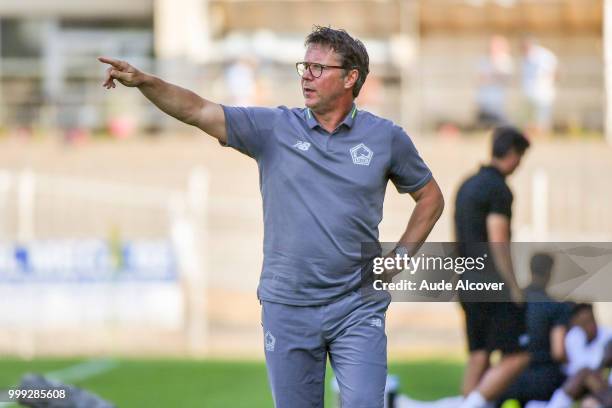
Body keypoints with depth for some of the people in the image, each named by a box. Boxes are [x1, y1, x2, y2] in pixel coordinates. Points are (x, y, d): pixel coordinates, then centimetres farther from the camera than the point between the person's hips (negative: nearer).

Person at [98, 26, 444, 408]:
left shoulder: (387, 138, 3)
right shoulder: (274, 129, 2)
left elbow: (431, 197, 16)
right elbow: (198, 111, -7)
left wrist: (401, 257, 5)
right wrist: (143, 81, -21)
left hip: (356, 308, -1)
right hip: (288, 307, 1)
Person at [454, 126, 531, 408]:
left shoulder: (467, 186, 16)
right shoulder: (498, 189, -12)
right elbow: (498, 242, -17)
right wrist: (514, 287, -14)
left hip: (469, 287, 9)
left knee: (478, 357, 10)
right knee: (516, 357, -7)